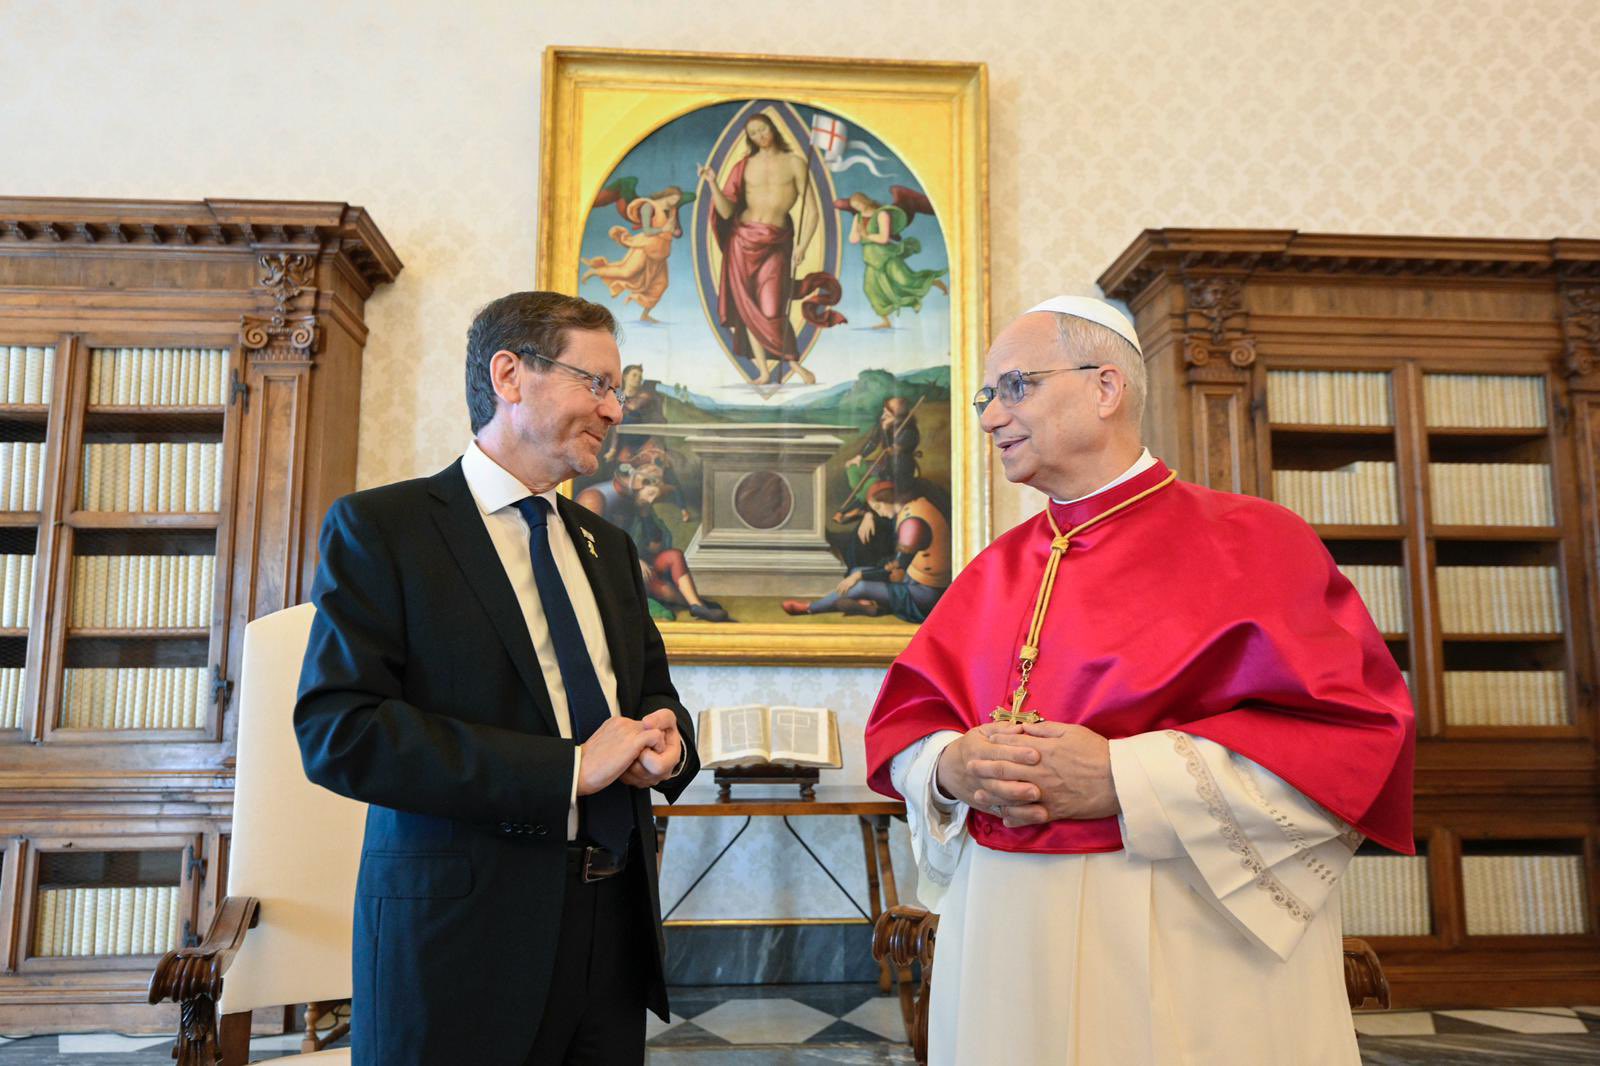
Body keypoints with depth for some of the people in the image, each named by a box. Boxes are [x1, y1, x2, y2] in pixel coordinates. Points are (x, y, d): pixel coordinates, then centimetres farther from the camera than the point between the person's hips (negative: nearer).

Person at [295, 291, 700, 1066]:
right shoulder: (379, 527, -6)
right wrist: (568, 768, -20)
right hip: (461, 930, -5)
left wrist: (667, 743, -5)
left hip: (615, 925, 6)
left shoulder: (607, 545, 13)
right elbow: (336, 729, -16)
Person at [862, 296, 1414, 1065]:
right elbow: (902, 724, 10)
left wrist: (1124, 777, -21)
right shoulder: (995, 571, 8)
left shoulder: (1248, 540, -6)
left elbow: (1354, 740, -15)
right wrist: (951, 766, -13)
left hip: (1192, 956, -4)